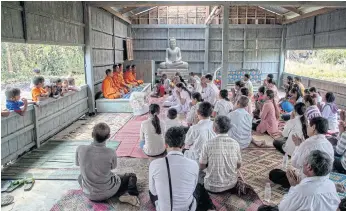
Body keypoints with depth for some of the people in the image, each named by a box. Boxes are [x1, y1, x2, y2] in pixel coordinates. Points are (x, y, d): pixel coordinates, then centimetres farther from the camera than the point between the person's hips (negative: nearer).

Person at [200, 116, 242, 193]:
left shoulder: (208, 144, -18)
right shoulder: (235, 144, -10)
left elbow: (201, 166, -8)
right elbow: (238, 165, 2)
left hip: (213, 187, -3)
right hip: (232, 184, 3)